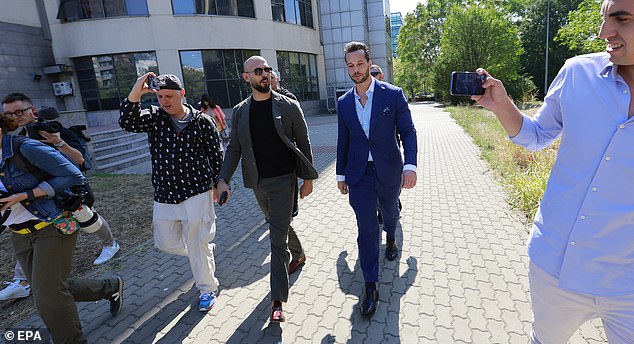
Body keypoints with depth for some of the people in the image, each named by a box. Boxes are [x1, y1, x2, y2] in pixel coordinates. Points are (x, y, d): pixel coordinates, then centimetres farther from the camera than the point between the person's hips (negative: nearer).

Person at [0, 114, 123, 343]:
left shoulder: (26, 148, -14)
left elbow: (73, 176, -18)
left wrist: (24, 196, -19)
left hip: (53, 227, -8)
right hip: (21, 236, 8)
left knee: (48, 295, -3)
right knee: (52, 289, 14)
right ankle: (111, 288, 35)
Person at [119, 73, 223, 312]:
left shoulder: (202, 122, -5)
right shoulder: (154, 117, 2)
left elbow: (216, 155, 2)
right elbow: (128, 123, -17)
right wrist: (134, 96, -30)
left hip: (197, 193, -4)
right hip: (164, 195, 5)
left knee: (198, 243, 2)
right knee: (165, 241, 16)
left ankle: (208, 289, 24)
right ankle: (205, 253, 43)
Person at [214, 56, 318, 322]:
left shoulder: (289, 106, -6)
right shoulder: (240, 111, 4)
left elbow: (304, 143, -3)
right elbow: (234, 148, 5)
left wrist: (308, 178, -3)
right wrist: (223, 179, -6)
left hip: (283, 179, -4)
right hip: (258, 181, 5)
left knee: (277, 237, -6)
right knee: (278, 225, 22)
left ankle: (278, 301, 3)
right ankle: (298, 255, 51)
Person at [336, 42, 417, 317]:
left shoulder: (393, 94, -6)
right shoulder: (344, 102, 3)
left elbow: (408, 132, -6)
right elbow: (343, 141, 9)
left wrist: (410, 165, -20)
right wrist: (341, 174, 11)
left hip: (388, 171, 0)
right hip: (359, 174, 1)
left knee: (389, 211, 23)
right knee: (366, 229, 0)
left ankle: (391, 239, 59)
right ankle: (371, 286, 11)